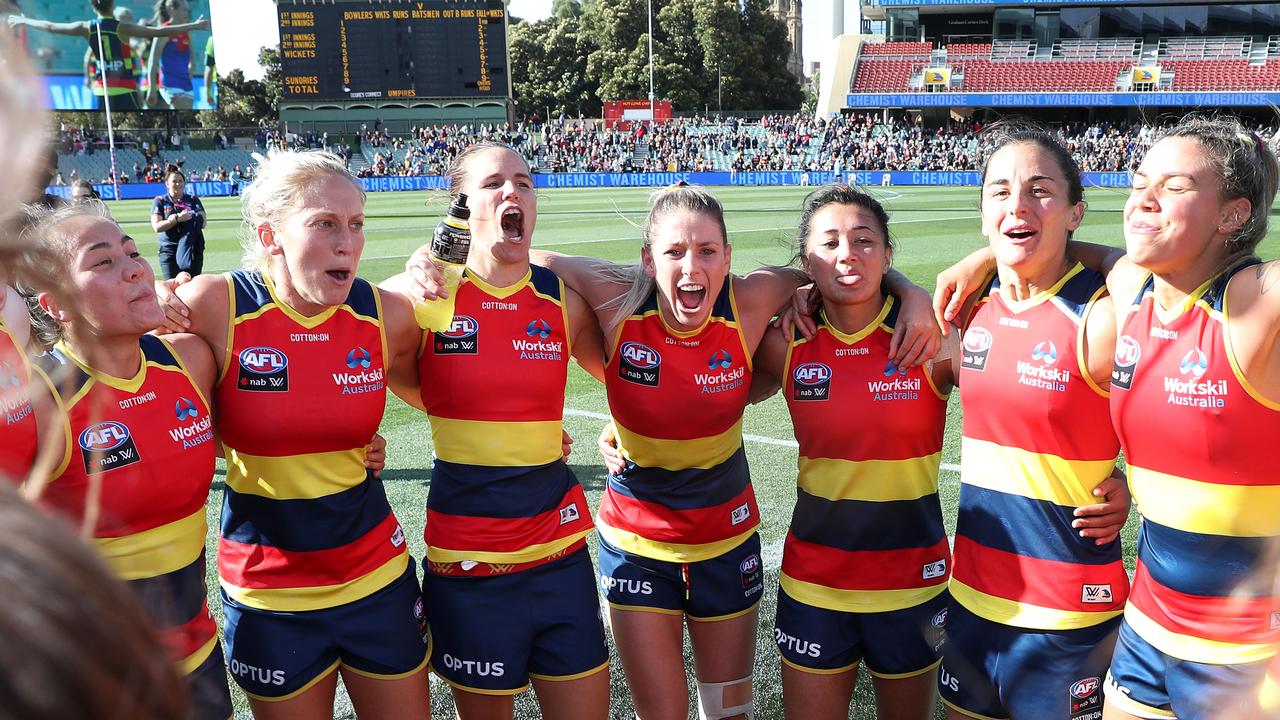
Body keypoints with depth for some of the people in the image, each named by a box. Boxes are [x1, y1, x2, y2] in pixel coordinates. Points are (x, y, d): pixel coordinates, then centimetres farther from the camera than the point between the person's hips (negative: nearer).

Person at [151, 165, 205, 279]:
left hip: (192, 250, 1)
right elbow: (157, 227, -6)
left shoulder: (193, 200, 11)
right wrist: (177, 218, -18)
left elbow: (202, 223, -1)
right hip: (169, 250, -1)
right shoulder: (159, 201, 7)